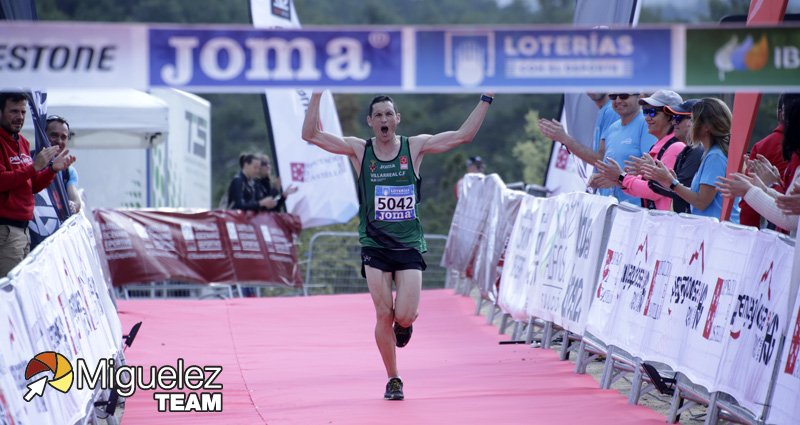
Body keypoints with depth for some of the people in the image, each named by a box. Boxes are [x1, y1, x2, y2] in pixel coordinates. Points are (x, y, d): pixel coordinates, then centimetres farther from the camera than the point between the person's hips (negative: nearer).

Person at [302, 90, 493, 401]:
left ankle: (404, 323, 28)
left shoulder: (414, 147, 0)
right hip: (375, 245, 0)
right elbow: (311, 135, -6)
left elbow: (464, 134, -2)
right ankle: (393, 380, 14)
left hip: (409, 245, 0)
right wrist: (317, 94, -15)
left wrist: (486, 98, -6)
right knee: (383, 315, -2)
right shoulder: (359, 150, 0)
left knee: (405, 316, -11)